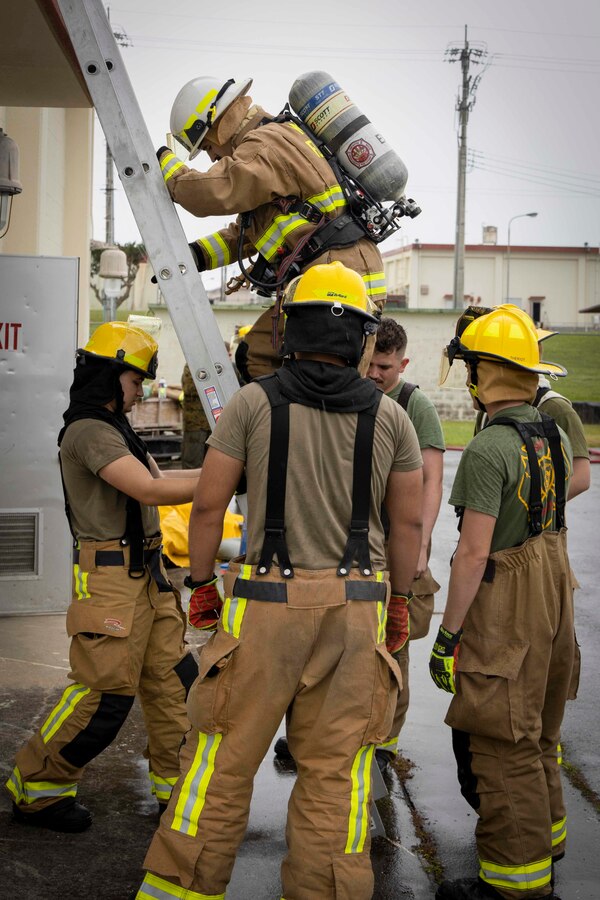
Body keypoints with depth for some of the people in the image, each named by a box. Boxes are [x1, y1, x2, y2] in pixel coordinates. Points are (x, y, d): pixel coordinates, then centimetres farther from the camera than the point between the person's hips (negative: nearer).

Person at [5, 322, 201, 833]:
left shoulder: (116, 429, 18)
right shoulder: (89, 431, -15)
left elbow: (158, 479, 16)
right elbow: (149, 490, -23)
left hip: (148, 575, 10)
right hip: (111, 578, -10)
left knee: (173, 679, 10)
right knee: (106, 694, -6)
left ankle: (177, 786, 20)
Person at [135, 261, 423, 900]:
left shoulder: (252, 402, -4)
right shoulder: (390, 415, 3)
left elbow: (208, 504, -3)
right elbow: (409, 521, 8)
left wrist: (201, 584, 10)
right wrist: (398, 601, 20)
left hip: (266, 605, -2)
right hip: (357, 606, 2)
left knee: (223, 757, 7)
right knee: (335, 771, 8)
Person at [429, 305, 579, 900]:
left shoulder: (488, 450, -22)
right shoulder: (554, 434, 6)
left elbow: (473, 552, -23)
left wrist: (447, 637, -18)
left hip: (505, 603, -9)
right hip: (553, 582, 9)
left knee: (501, 741, 0)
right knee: (537, 727, 23)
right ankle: (545, 834, 40)